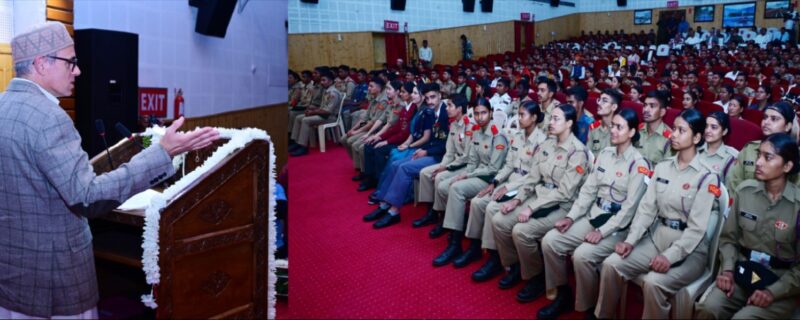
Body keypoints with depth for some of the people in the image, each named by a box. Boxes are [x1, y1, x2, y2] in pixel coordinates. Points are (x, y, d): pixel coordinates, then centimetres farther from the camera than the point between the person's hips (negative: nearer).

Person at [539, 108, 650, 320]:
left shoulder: (638, 164, -13)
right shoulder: (605, 154, 8)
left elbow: (631, 207, -17)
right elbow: (589, 189, 8)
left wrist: (603, 231, -21)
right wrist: (571, 216, -3)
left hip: (618, 227, -7)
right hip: (593, 216, 7)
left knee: (582, 255, -29)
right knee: (550, 241, -9)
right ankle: (563, 294, 6)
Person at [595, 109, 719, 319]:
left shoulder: (706, 177, -10)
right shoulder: (662, 168, 7)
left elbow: (697, 228, -15)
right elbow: (646, 208, 4)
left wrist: (670, 256, -24)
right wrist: (631, 240, -8)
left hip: (689, 249, -5)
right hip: (656, 237, 5)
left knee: (653, 282, -30)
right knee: (611, 264, -15)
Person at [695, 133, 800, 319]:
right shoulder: (745, 190, -1)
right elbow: (728, 237, 7)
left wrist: (773, 292, -14)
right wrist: (727, 269, -7)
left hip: (781, 284, -2)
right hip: (741, 272, 3)